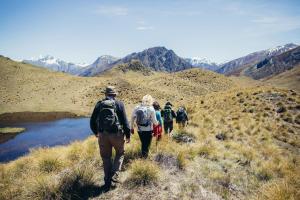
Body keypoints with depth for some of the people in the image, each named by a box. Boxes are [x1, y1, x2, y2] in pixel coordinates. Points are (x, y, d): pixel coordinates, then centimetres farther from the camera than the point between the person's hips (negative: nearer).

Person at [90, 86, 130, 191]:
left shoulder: (99, 104, 5)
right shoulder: (119, 104, -4)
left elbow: (92, 120, 9)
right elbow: (124, 120, -7)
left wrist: (96, 132, 25)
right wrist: (128, 134, 2)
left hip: (103, 134, 3)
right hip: (116, 134, -2)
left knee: (106, 158, 15)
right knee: (120, 153, 21)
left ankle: (107, 182, 23)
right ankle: (114, 174, 7)